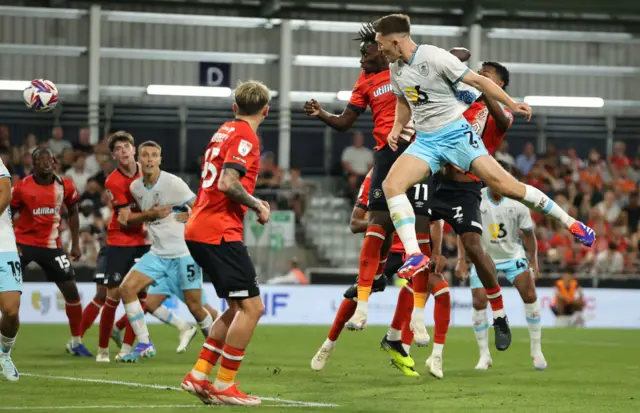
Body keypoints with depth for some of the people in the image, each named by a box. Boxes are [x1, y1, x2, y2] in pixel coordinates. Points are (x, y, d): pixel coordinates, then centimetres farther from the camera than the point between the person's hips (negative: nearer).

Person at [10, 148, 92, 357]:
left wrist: (75, 244, 9)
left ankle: (76, 342, 19)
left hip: (51, 245, 3)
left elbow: (73, 213, 13)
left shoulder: (65, 186, -3)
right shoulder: (22, 187, -11)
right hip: (23, 243, -3)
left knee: (71, 291, 3)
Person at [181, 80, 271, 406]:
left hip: (198, 229, 10)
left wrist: (251, 203, 18)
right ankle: (224, 385, -6)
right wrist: (257, 206, -9)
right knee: (252, 306, -7)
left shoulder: (224, 131, 17)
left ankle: (198, 375, 13)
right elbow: (227, 183, -22)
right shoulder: (245, 137, -10)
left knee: (239, 308, 15)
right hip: (219, 232, -10)